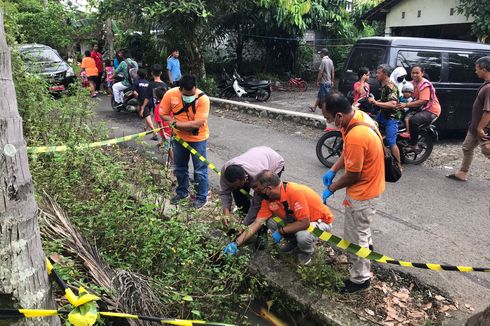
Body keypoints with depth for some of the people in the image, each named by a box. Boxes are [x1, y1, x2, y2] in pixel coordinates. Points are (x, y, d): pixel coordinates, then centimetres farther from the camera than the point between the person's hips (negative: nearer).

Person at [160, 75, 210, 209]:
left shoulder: (203, 99, -27)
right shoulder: (170, 94, -17)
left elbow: (198, 124, -30)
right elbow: (163, 114, -7)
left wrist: (176, 124, -24)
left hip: (198, 139, -4)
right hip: (179, 137, 4)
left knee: (200, 170, 5)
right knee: (179, 167, 19)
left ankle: (202, 197, 23)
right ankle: (182, 192, 40)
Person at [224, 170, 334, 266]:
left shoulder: (295, 192, -35)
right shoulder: (268, 199, -12)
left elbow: (304, 223, -34)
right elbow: (257, 223, -10)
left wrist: (281, 231, -24)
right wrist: (236, 243, -16)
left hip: (321, 220, -6)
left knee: (302, 236, -35)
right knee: (270, 221, -11)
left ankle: (307, 251, 2)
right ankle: (293, 241, 15)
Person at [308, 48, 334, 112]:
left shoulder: (323, 61, -15)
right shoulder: (330, 61, 11)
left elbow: (320, 72, -19)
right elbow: (333, 72, 13)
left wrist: (318, 81, -13)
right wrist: (332, 81, 19)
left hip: (324, 82, -9)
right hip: (328, 82, 9)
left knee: (325, 97, -4)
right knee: (319, 95, 18)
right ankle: (314, 107, 28)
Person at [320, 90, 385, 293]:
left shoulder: (356, 136, -36)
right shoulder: (358, 115, -6)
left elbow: (352, 176, -25)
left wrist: (331, 188, -10)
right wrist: (333, 170, 0)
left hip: (363, 191, -10)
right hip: (368, 183, 10)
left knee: (355, 235, 8)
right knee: (360, 227, 33)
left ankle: (360, 279, 26)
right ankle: (367, 245, 60)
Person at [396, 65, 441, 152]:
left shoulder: (425, 85, -19)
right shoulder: (413, 83, 8)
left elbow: (423, 101, -29)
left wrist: (406, 105, -39)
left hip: (431, 110, -9)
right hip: (419, 108, 9)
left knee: (413, 120, -32)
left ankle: (414, 145, -19)